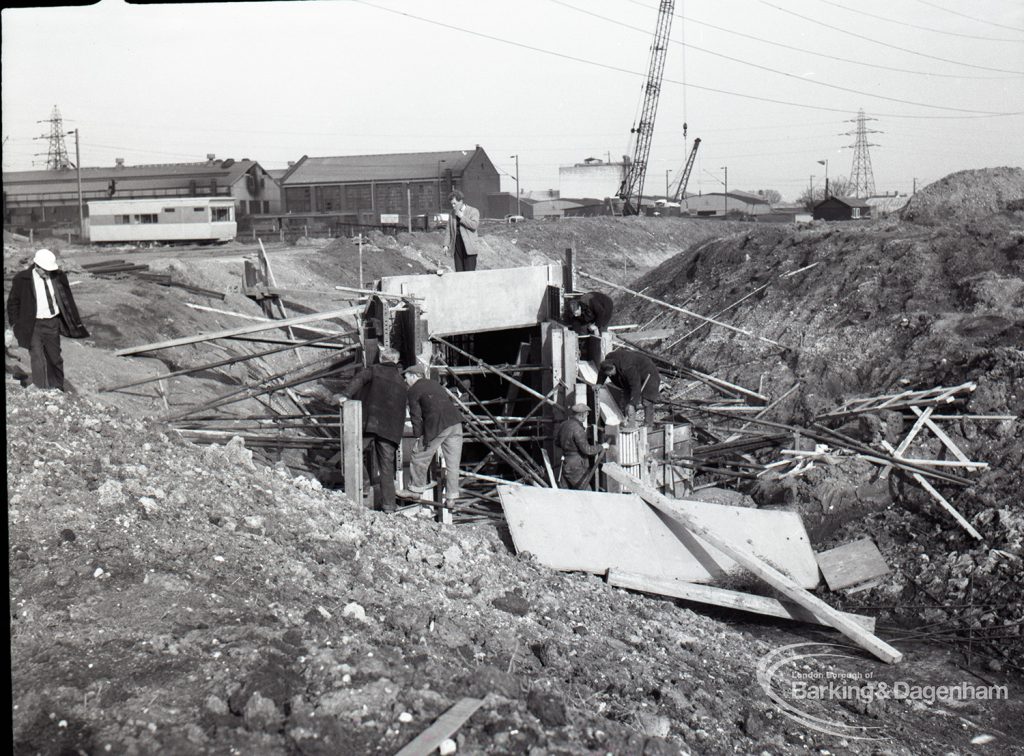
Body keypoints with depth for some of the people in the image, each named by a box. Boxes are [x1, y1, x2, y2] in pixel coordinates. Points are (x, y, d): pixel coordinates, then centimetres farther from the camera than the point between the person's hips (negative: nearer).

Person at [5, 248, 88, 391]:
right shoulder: (22, 279, -10)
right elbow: (13, 303, 2)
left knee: (55, 359, 14)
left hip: (53, 323, 3)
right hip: (33, 326, -3)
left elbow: (68, 300, 7)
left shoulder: (58, 277, -3)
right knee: (38, 361, -6)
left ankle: (57, 390, 31)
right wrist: (15, 325, -1)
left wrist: (76, 323, 8)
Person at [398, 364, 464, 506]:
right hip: (455, 421, 7)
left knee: (420, 456, 10)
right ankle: (451, 497, 9)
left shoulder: (414, 390, 4)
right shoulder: (435, 384, 25)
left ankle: (415, 489, 20)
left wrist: (418, 435, 3)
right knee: (452, 462, 7)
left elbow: (416, 415, -2)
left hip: (437, 425, -7)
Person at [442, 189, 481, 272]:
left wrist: (461, 216, -14)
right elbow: (449, 230, 18)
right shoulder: (452, 213, 14)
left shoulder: (473, 211, -1)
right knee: (459, 272, 2)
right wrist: (447, 245, 9)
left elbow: (474, 225, -18)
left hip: (469, 246, -5)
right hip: (457, 247, 5)